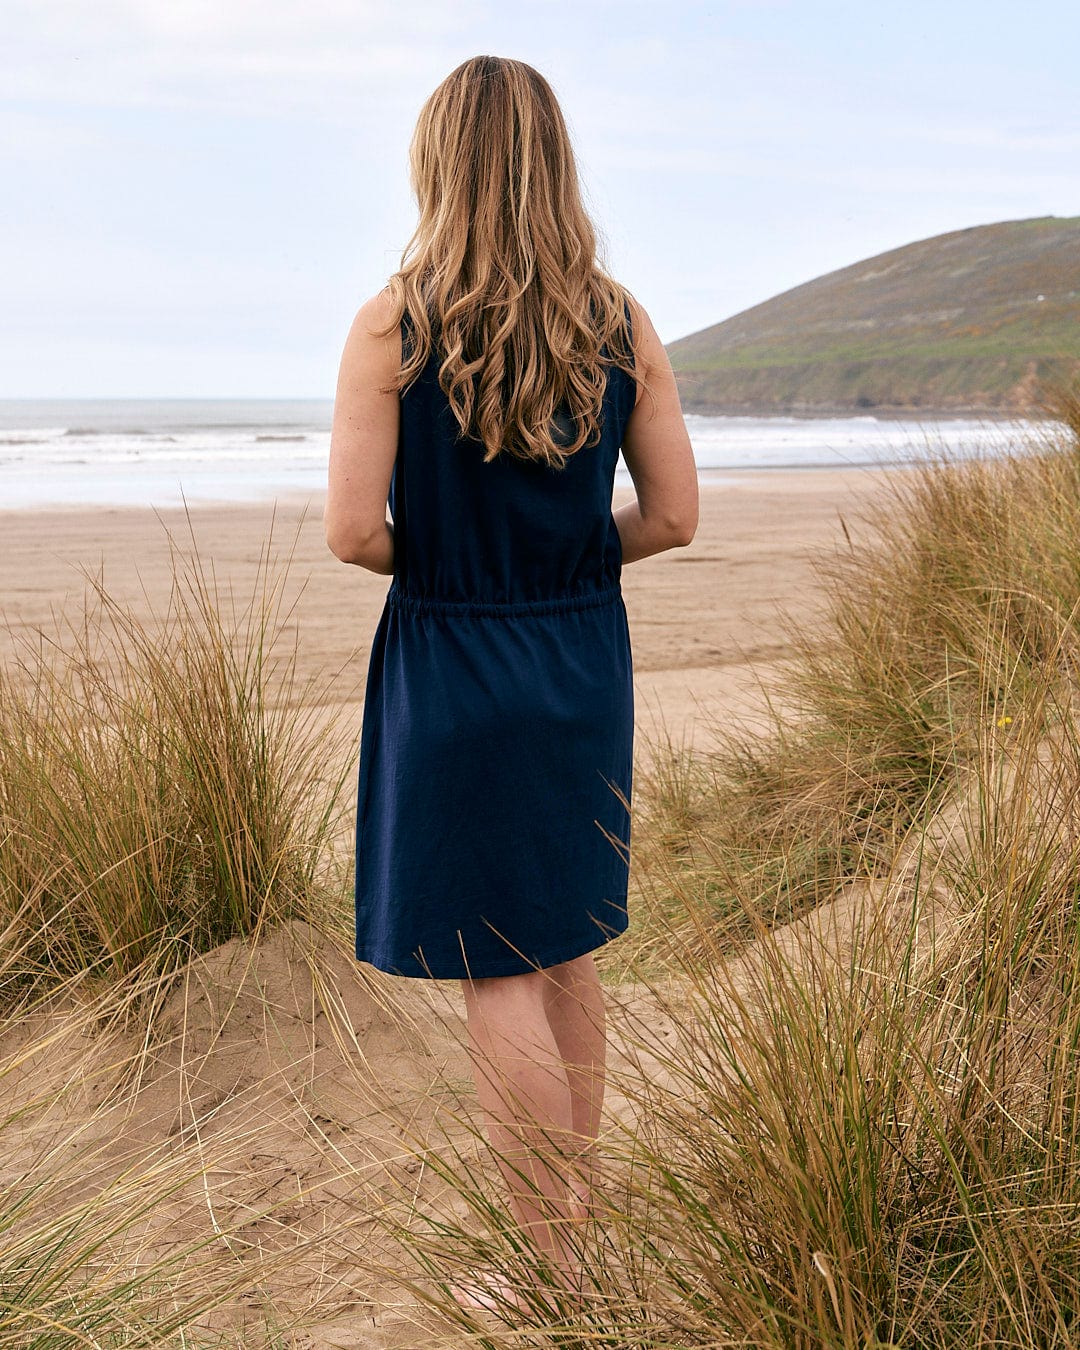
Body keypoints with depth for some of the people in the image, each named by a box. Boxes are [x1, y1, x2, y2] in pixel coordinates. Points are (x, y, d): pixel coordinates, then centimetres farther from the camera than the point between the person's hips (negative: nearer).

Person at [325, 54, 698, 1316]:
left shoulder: (393, 324, -11)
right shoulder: (622, 324, 0)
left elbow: (351, 531, -15)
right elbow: (673, 516, 1)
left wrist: (433, 557, 6)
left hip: (452, 668, -5)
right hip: (585, 659, 5)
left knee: (494, 973, 5)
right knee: (564, 951, 20)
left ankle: (551, 1275, 15)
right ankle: (578, 1215, 34)